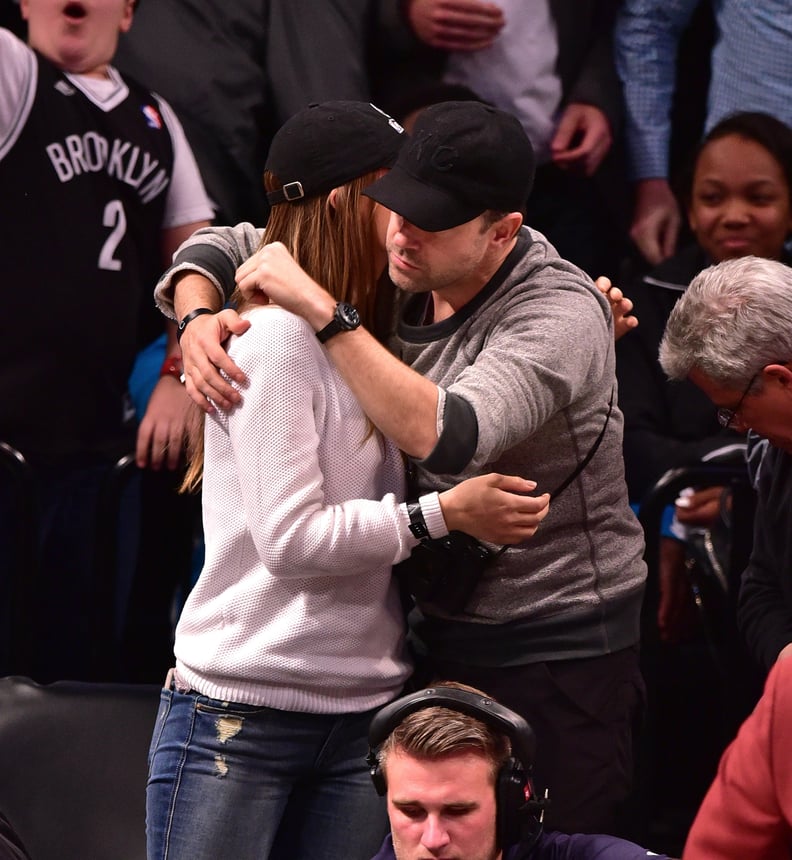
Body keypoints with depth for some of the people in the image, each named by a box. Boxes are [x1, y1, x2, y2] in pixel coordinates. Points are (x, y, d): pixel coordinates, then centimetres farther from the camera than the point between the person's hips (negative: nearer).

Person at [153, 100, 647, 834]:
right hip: (435, 635, 6)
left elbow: (446, 438, -37)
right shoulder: (390, 268, 0)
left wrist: (321, 308, -33)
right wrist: (196, 318, -13)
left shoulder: (560, 313, -20)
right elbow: (219, 249, 11)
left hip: (555, 656, -6)